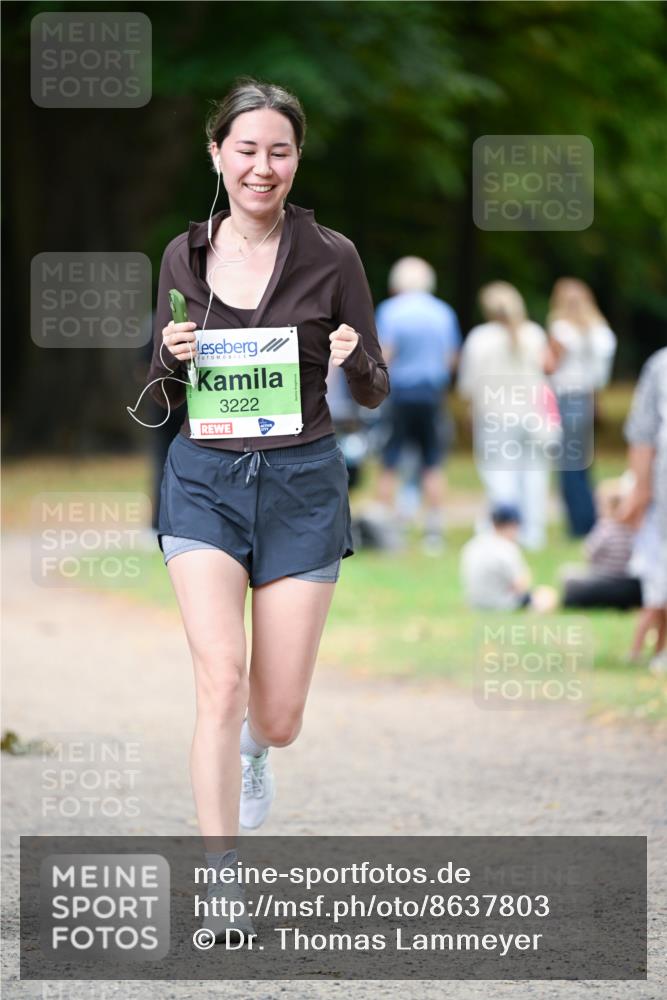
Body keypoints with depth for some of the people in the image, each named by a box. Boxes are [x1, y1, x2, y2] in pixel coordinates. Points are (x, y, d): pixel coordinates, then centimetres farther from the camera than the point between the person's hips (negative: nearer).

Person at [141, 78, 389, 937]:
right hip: (204, 479, 1)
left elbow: (374, 393, 1)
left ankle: (250, 743, 42)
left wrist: (354, 361, -21)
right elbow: (161, 396, 11)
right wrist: (171, 357, -12)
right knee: (220, 680, -17)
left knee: (278, 721, 3)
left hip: (301, 481, -1)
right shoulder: (183, 256, 3)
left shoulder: (331, 257, -4)